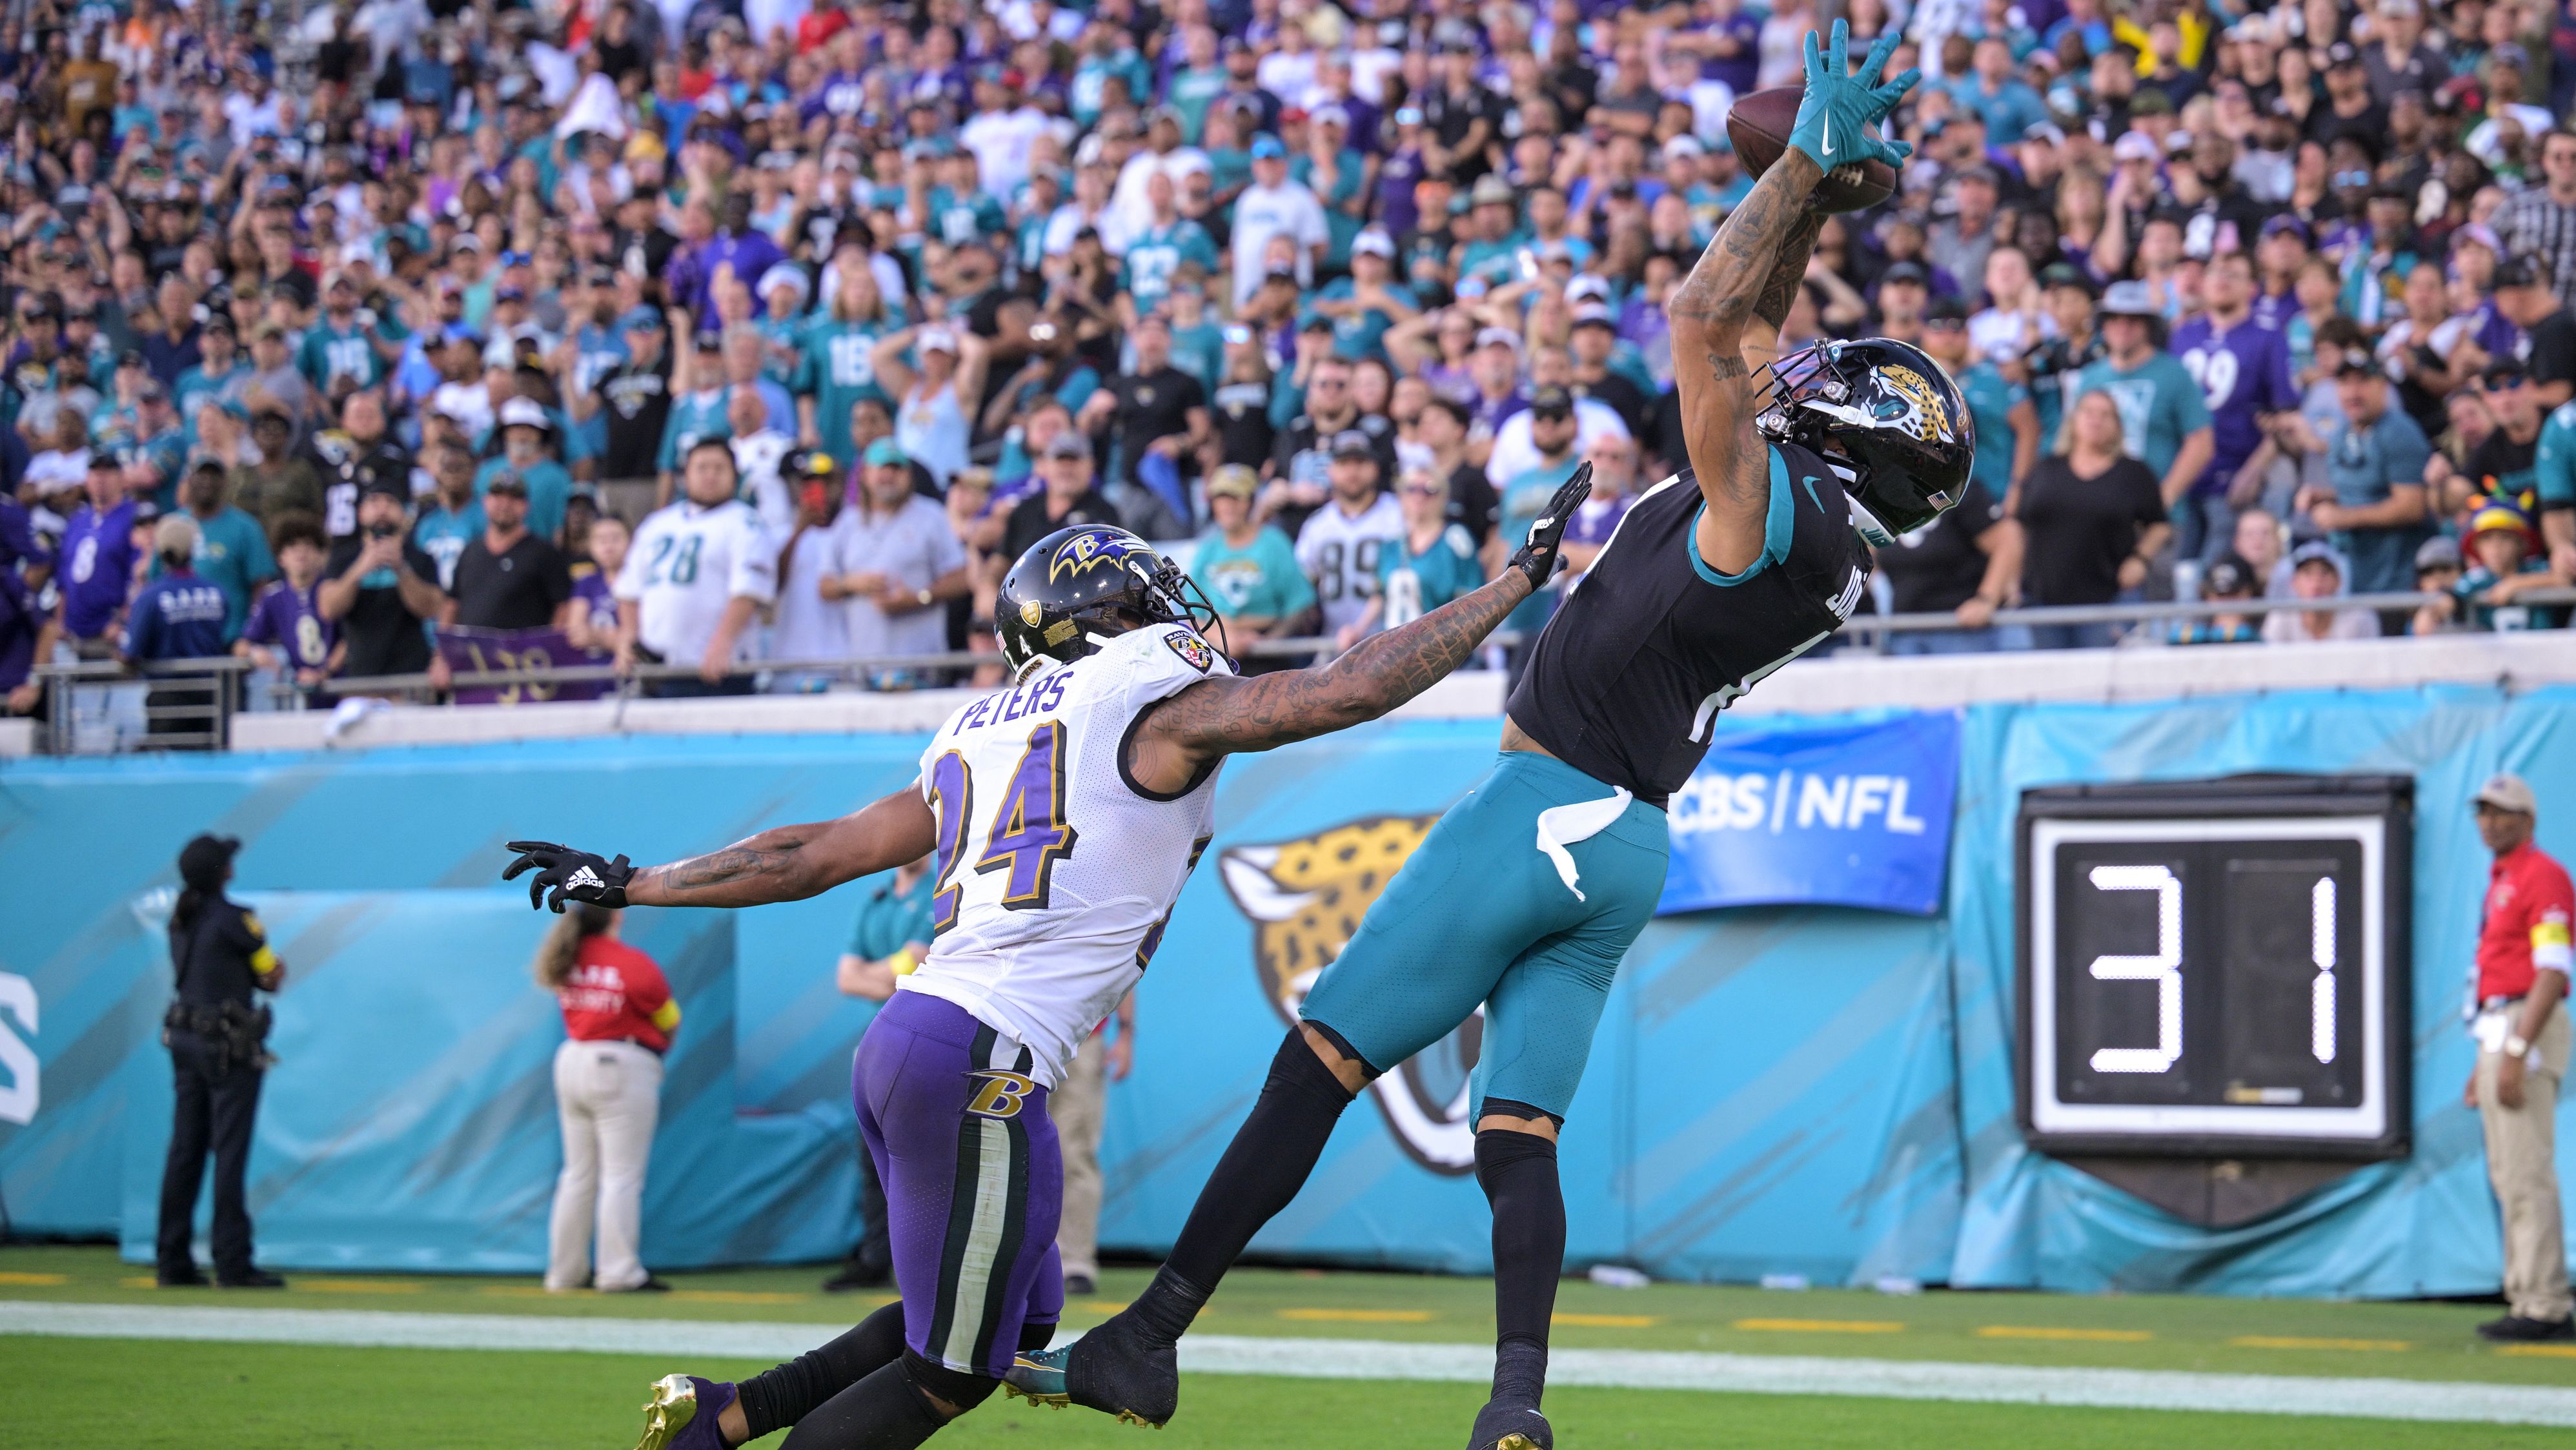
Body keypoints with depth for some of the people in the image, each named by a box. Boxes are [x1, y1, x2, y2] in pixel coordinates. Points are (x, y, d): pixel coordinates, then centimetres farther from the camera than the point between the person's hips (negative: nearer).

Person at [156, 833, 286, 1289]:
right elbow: (273, 976, -4)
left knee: (185, 1150, 8)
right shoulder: (235, 920, -13)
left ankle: (172, 1260, 9)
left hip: (183, 1040, 7)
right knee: (229, 1153, -6)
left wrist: (267, 974, 3)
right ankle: (233, 1263, -6)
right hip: (228, 1046, -7)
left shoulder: (180, 919, 9)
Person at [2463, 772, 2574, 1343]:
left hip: (2529, 1034, -11)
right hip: (2498, 1036, 11)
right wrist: (2485, 1061, 23)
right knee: (2508, 1176, 10)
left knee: (2528, 1173, -13)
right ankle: (2528, 1299, 12)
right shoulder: (2500, 883, 21)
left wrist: (2516, 1053, -25)